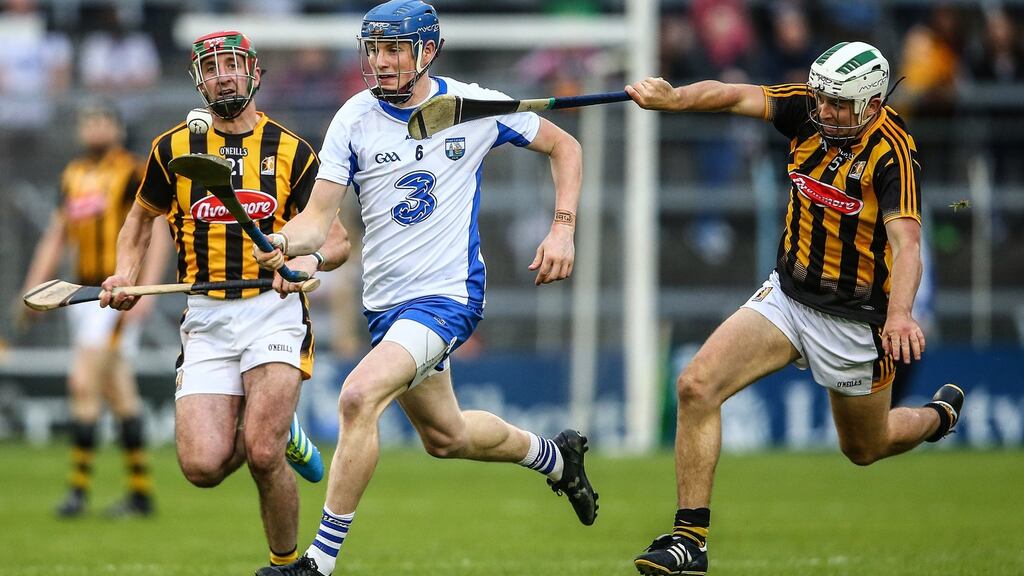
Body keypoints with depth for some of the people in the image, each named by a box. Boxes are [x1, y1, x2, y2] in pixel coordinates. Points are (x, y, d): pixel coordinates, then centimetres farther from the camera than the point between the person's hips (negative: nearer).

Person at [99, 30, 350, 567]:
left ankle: (285, 562, 5)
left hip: (274, 310, -2)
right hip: (207, 321, 2)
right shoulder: (174, 149, 8)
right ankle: (278, 433, 22)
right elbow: (141, 217, 24)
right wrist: (125, 274, 7)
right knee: (203, 467, -11)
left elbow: (338, 241, 6)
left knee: (262, 455, -20)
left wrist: (312, 257, -17)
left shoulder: (291, 151, 3)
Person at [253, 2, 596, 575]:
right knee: (445, 436, 19)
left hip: (449, 292, -5)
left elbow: (565, 146, 8)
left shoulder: (476, 107, -7)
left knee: (360, 396, -26)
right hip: (386, 303, 5)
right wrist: (284, 242, -30)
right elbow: (319, 217, -7)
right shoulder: (355, 119, -3)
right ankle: (555, 455, 50)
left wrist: (563, 229, -4)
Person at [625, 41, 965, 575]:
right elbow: (737, 96, -21)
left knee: (865, 448, 17)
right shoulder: (810, 109, -9)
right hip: (787, 295, 4)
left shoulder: (892, 151, -24)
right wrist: (674, 98, -41)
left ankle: (939, 415, 51)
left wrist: (899, 314, -53)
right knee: (696, 385, -15)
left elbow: (906, 242, -35)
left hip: (854, 320, -4)